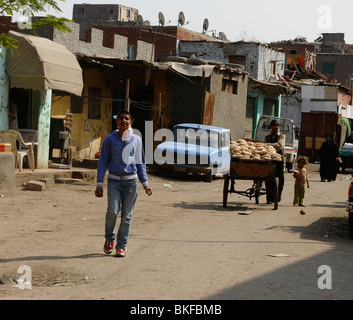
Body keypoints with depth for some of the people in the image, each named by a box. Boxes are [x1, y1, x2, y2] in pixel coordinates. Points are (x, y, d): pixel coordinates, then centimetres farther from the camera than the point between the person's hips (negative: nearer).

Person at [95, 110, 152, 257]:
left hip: (131, 181, 1)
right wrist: (99, 184, -1)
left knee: (126, 215, 1)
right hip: (114, 180, -1)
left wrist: (145, 184, 8)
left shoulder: (136, 140, 8)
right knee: (112, 211, -15)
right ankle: (109, 238, 11)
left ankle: (121, 246, 11)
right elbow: (103, 162, 5)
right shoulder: (110, 140, 4)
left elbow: (140, 163, 14)